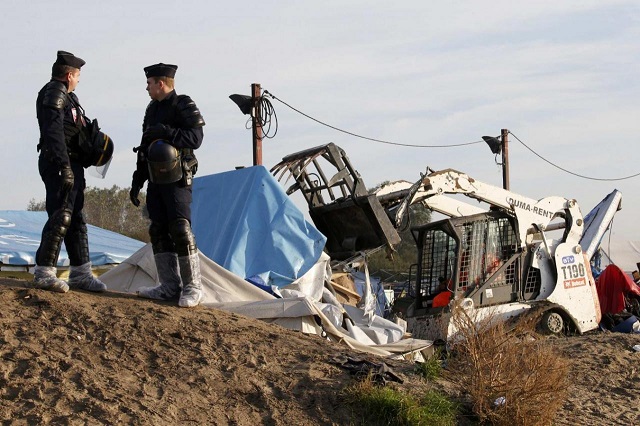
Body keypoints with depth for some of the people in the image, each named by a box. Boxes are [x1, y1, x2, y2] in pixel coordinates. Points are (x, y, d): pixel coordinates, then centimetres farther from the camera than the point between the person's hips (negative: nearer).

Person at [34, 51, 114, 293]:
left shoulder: (66, 96, 21)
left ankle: (80, 273, 18)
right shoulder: (54, 93, -10)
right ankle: (44, 274, -12)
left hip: (72, 166, 11)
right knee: (60, 218, -14)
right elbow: (54, 132, -21)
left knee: (76, 219, 12)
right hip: (59, 165, -11)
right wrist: (64, 166, -28)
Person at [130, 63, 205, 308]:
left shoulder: (184, 107, -7)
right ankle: (170, 286, 9)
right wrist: (137, 182, 20)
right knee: (159, 232, 5)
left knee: (180, 231, -13)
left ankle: (192, 288, -7)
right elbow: (144, 149, 22)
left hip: (177, 182, -8)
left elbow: (195, 138, -19)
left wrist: (165, 132, -23)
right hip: (156, 182, 8)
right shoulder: (152, 110, 17)